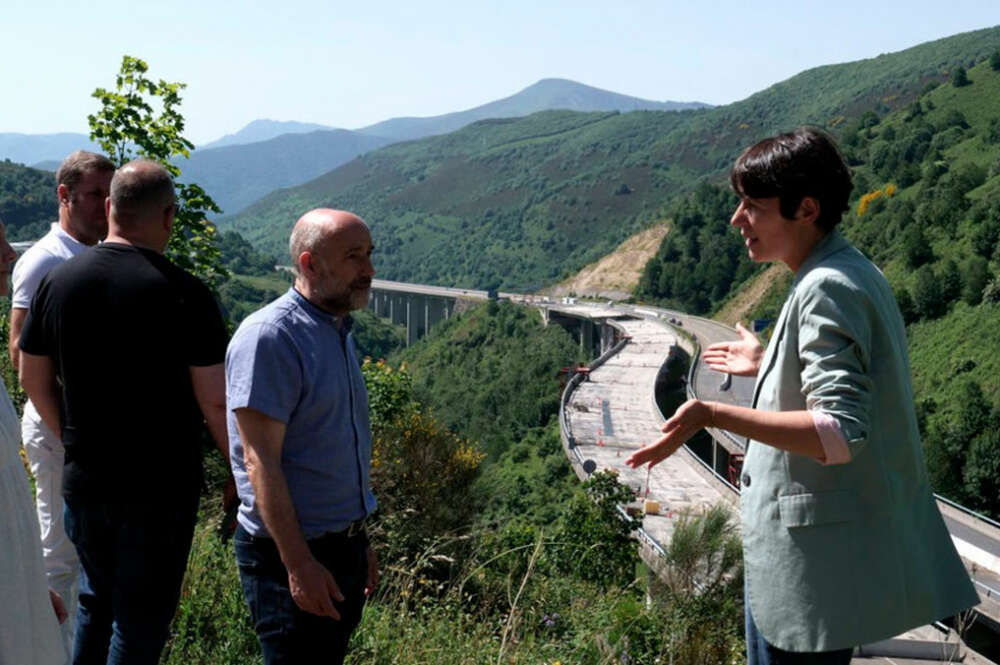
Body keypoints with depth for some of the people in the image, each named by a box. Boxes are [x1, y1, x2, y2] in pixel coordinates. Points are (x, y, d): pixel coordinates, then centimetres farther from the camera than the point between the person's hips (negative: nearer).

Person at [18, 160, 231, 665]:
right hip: (161, 486, -4)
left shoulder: (59, 280, -1)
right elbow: (214, 402, -15)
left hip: (84, 479, 5)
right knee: (142, 616, 8)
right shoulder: (185, 295, -15)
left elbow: (33, 379, 8)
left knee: (95, 601, 23)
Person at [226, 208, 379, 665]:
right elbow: (261, 464, -20)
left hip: (342, 547, 9)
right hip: (291, 555, -9)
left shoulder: (339, 332, 12)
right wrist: (298, 563, -22)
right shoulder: (268, 337, -17)